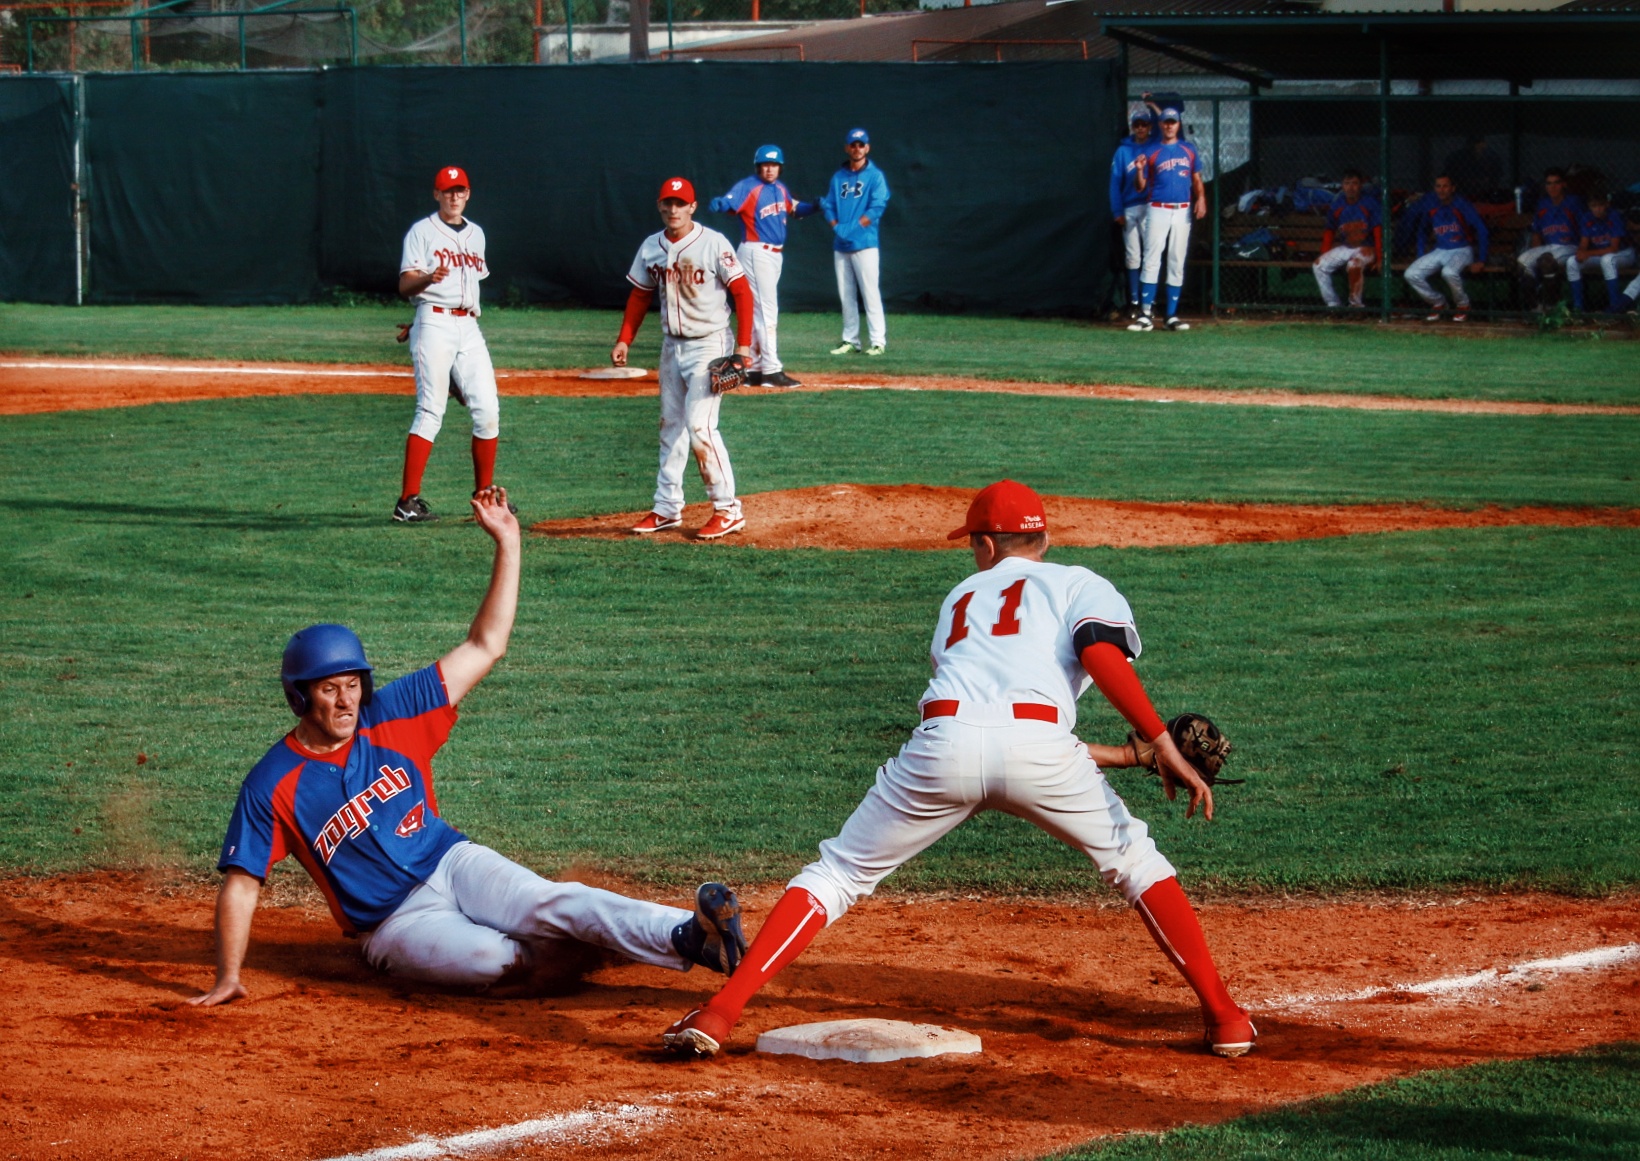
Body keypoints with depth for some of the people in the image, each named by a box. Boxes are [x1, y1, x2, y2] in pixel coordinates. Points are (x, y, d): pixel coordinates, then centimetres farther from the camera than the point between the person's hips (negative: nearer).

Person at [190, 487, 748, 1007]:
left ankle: (686, 935, -47)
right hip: (396, 926, -2)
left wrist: (507, 545, -4)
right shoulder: (273, 786, -8)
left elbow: (484, 647, 4)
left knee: (552, 903, -27)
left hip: (452, 863, 2)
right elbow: (240, 883, -7)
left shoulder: (390, 716, 2)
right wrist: (227, 979, -18)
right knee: (500, 959, -33)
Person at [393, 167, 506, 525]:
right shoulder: (422, 232, 0)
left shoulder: (476, 234, 19)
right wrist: (430, 278, -27)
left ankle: (484, 494, 14)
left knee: (487, 409, 1)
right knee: (431, 410, -12)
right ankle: (408, 500, -14)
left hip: (469, 327, 6)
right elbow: (405, 286, -8)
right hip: (434, 323, -6)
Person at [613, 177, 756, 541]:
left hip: (709, 344, -7)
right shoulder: (651, 248, 5)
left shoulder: (713, 244, -13)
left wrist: (743, 344, -19)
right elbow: (640, 296, 14)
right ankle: (667, 508, 17)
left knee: (699, 425, -14)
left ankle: (728, 510, -7)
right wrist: (624, 340, 6)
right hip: (672, 345, 7)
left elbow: (742, 292, -13)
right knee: (671, 426, 10)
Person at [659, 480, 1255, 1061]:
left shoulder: (961, 596, 36)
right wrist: (1163, 745, -2)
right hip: (1037, 742, -2)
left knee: (836, 873, 13)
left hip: (944, 742, 2)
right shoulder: (1080, 584, 25)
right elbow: (1102, 654, 2)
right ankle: (1224, 1017, 16)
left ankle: (718, 1014, 1)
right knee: (1134, 860, 21)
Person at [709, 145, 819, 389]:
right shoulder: (747, 186, -13)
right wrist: (717, 204, -51)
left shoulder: (780, 188, 11)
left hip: (775, 254, 9)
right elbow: (729, 202, -29)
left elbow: (793, 209, 27)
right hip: (755, 253, -9)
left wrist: (814, 206, 10)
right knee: (766, 311, -10)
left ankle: (752, 369, 20)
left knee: (756, 312, 14)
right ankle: (771, 370, -11)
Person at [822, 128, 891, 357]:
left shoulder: (875, 176, 1)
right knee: (846, 295, 7)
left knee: (870, 293, -10)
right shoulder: (838, 177, 16)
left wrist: (854, 227, -12)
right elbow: (828, 205, 14)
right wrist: (836, 226, -3)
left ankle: (878, 341, -10)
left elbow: (877, 207, -8)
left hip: (864, 243, -5)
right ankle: (850, 340, 12)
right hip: (840, 245, 5)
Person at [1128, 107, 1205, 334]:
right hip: (1157, 210, -2)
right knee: (1151, 260, -10)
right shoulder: (1151, 153, 5)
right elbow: (1141, 187, 4)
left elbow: (1196, 179, 13)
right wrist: (1140, 169, -15)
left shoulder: (1189, 150, 12)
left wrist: (1201, 198, -4)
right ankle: (1145, 315, -13)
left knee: (1177, 263, 4)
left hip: (1183, 211, 2)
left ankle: (1172, 315, 7)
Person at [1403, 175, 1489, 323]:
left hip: (1462, 251, -5)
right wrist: (1420, 256, 9)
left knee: (1449, 272, -37)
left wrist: (1481, 261, -18)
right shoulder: (1430, 205, 0)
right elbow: (1421, 231, 16)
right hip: (1439, 251, 5)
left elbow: (1481, 230, -14)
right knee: (1411, 275, -12)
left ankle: (1462, 304, -9)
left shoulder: (1461, 204, -15)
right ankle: (1438, 302, 9)